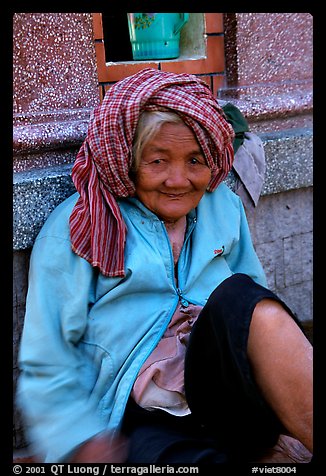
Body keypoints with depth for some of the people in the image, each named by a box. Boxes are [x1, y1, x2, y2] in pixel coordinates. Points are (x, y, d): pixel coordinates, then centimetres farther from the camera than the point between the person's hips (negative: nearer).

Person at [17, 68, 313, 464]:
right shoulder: (75, 230, 1)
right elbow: (48, 366, 1)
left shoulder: (223, 206, 14)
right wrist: (84, 441, -13)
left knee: (238, 297, -27)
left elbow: (257, 304, 21)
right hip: (143, 421, -3)